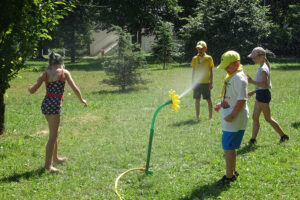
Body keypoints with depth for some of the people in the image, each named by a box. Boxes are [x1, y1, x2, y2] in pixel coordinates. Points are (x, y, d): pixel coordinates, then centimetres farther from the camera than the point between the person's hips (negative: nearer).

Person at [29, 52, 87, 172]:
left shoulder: (45, 74, 9)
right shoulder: (64, 72, 0)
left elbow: (32, 91, 2)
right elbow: (74, 88, -5)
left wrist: (29, 88, 25)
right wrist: (82, 100, 10)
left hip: (45, 103, 6)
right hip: (55, 104, -6)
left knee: (54, 133, 23)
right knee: (53, 136, -1)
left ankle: (55, 158, 38)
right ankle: (48, 164, 0)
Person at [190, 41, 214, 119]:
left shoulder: (208, 58, 0)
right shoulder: (195, 58, 7)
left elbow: (211, 71, 2)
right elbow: (193, 71, 11)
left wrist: (211, 83, -3)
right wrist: (193, 82, 7)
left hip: (206, 82, -3)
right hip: (197, 82, 3)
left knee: (208, 99, 0)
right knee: (197, 99, 7)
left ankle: (210, 116, 8)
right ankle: (197, 116, 16)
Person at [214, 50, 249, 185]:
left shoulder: (239, 78, -18)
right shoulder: (231, 77, 14)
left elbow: (242, 100, -22)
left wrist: (232, 115, -22)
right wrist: (221, 105, 17)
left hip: (235, 120, -10)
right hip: (229, 119, 10)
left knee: (228, 147, -6)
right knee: (230, 147, 18)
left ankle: (229, 176, 2)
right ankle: (232, 172, 30)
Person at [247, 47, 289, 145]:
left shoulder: (263, 69, -18)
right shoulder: (262, 67, 13)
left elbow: (265, 85, -25)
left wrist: (252, 81, -28)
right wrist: (254, 91, 19)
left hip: (263, 95, -10)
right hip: (260, 94, 10)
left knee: (268, 118, -1)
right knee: (255, 117, 10)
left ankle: (283, 136, 9)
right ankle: (253, 139, 14)